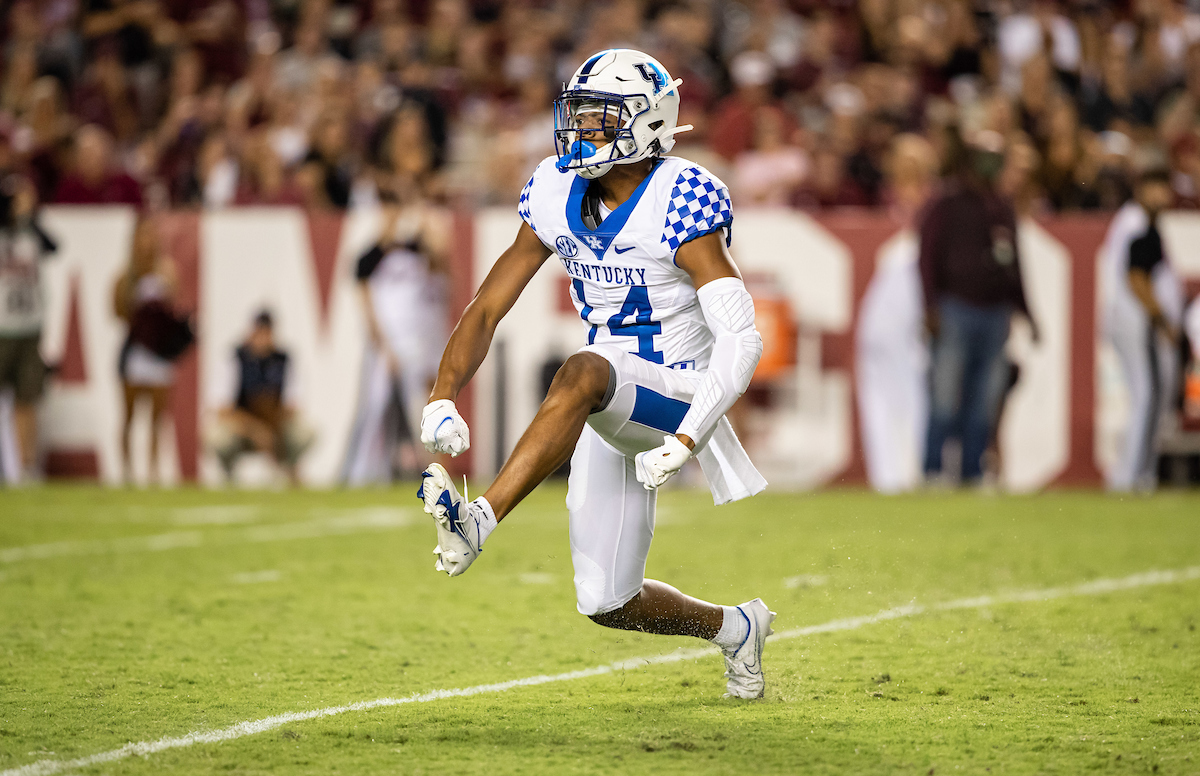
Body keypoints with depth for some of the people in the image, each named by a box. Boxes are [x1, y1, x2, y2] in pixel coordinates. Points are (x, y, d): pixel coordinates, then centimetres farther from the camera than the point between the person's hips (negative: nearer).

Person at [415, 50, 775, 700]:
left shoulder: (679, 205, -16)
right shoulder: (557, 196, 2)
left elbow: (740, 342, -23)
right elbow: (487, 308, 4)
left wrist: (686, 441, -33)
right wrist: (443, 398, -13)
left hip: (671, 399, -7)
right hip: (609, 419, 7)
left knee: (581, 374, -39)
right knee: (607, 605, 6)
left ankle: (477, 523, -48)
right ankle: (733, 629, 34)